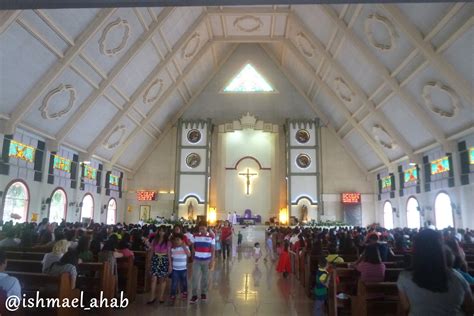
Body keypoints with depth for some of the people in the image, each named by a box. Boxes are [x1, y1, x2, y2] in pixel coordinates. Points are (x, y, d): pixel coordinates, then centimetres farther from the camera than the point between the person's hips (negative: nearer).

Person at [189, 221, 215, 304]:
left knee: (205, 278, 10)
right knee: (195, 278, -3)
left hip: (207, 261, 0)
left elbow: (213, 250, -2)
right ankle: (194, 295, 7)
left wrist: (212, 261, -6)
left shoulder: (211, 237, -5)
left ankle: (204, 293, 26)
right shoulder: (195, 236, -2)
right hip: (197, 260, 1)